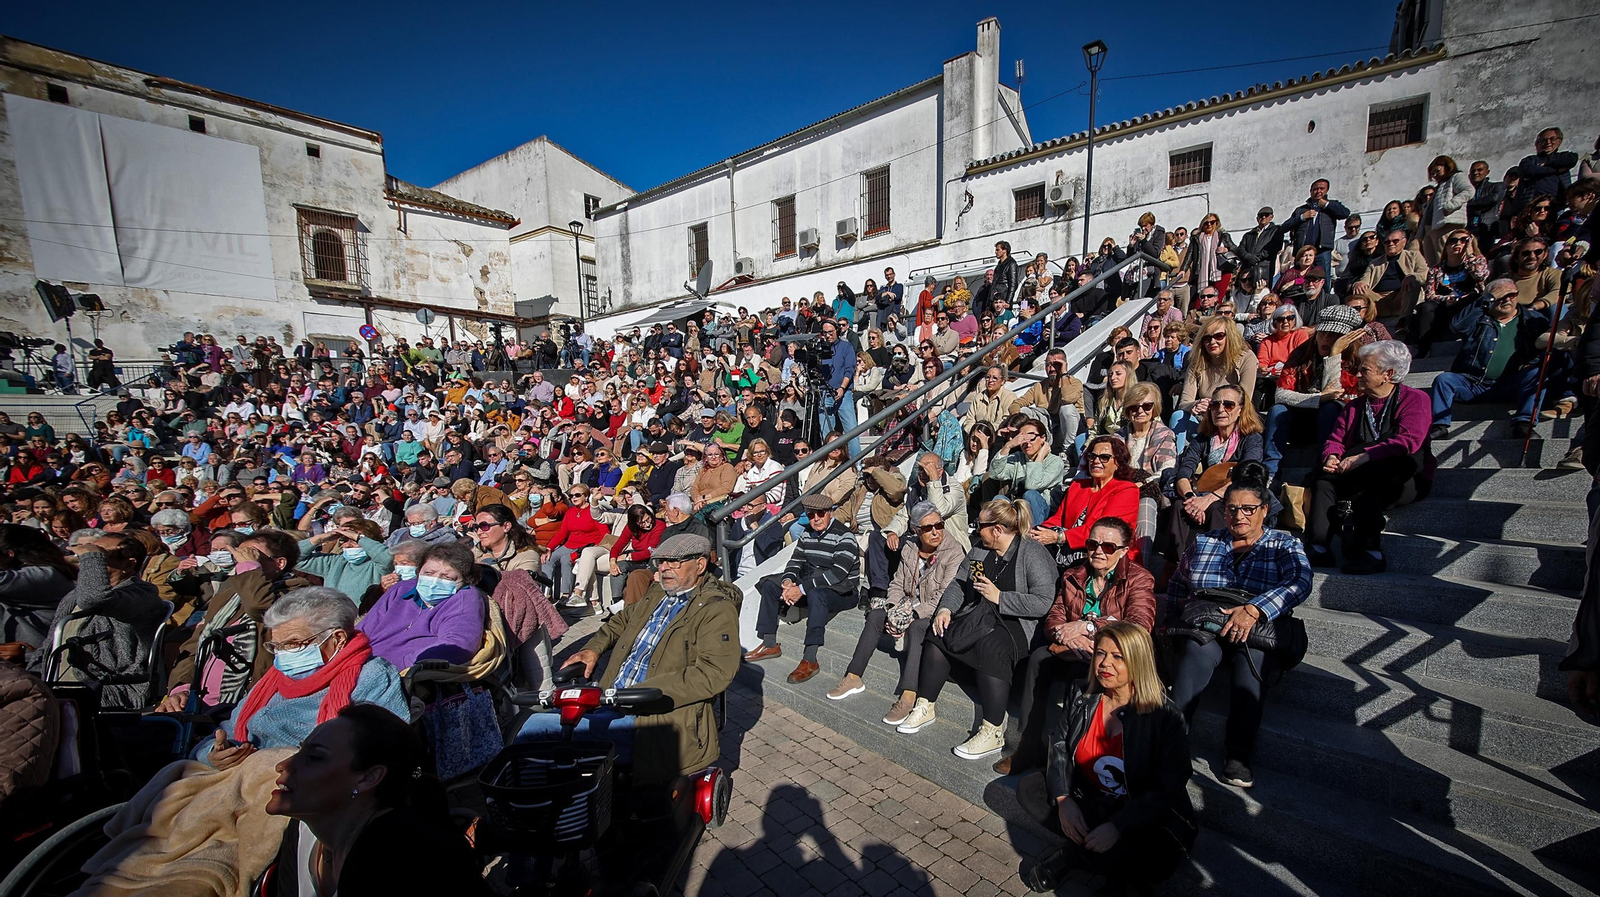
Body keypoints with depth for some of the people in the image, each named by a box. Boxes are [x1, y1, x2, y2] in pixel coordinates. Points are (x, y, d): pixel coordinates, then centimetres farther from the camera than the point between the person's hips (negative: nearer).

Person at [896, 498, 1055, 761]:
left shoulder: (1033, 553, -11)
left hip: (1017, 624, -7)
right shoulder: (980, 549, 12)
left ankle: (993, 732, -26)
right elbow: (959, 582, 13)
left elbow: (1043, 603, -19)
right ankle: (925, 707, -4)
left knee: (990, 644, -36)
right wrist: (945, 608, -4)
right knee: (938, 632, -16)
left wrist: (999, 597, -18)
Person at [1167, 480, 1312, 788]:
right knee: (1198, 650, -33)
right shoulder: (1204, 541, 16)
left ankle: (1237, 754, -27)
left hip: (1258, 632, -1)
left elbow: (1299, 583, -11)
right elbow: (1177, 586, 20)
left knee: (1253, 655, -35)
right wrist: (1177, 623, 5)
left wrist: (1253, 610, -26)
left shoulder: (1284, 545, 9)